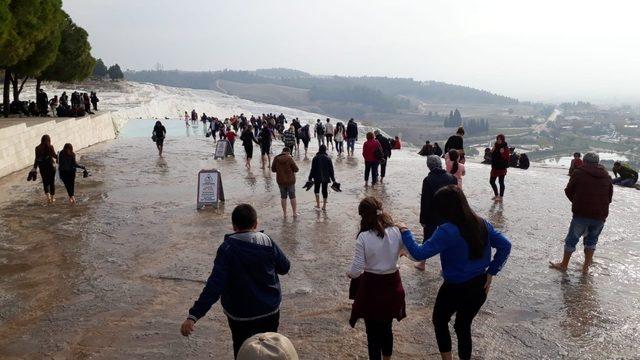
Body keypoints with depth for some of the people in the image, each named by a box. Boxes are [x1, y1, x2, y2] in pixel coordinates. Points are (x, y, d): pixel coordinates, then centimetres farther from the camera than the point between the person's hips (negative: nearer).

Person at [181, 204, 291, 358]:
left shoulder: (227, 248, -18)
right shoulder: (267, 242, -10)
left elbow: (214, 285, -26)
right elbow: (285, 267, 1)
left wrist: (194, 315, -28)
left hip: (241, 316, -2)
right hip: (270, 311, 3)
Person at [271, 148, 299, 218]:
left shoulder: (276, 158, -4)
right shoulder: (289, 158, -14)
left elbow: (273, 169, 4)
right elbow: (296, 169, -11)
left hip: (280, 181, 3)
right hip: (290, 181, -2)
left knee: (283, 197, 13)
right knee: (292, 197, 11)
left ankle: (284, 213, 17)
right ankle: (294, 213, 18)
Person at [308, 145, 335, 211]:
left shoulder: (315, 158, -8)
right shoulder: (328, 158, -4)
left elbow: (313, 169, -6)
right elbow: (331, 169, 0)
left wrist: (310, 178, 1)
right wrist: (333, 179, 7)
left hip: (317, 178, -1)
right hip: (325, 178, 1)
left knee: (316, 189, 16)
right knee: (325, 191, 11)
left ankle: (318, 205, 5)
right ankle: (324, 206, 14)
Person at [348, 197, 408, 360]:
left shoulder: (364, 237, -20)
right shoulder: (396, 231, -11)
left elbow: (356, 270, -18)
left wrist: (349, 273, 4)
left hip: (371, 288, -4)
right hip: (392, 286, 4)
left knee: (373, 331, 14)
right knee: (387, 327, 25)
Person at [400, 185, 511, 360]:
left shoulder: (447, 231, -26)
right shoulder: (481, 224, -5)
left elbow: (419, 253, -28)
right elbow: (505, 246, 0)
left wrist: (405, 233, -14)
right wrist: (491, 272, 2)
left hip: (455, 288, -6)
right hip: (479, 287, 6)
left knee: (440, 321, 23)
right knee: (464, 326, 25)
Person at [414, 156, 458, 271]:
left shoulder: (428, 180, -16)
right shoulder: (452, 177, -4)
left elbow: (425, 201, -15)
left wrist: (423, 219, -7)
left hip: (432, 216, -3)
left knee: (427, 239, 13)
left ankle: (422, 263, 25)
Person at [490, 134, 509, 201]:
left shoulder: (505, 147, -8)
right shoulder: (495, 146, 11)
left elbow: (506, 158, -13)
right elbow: (492, 155, 15)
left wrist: (502, 153, -28)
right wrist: (492, 150, -3)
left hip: (502, 168, -7)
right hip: (495, 167, 7)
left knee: (501, 182, -1)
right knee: (491, 181, 10)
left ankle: (501, 196, 8)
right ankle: (496, 195, 25)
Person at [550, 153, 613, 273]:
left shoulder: (578, 173, -2)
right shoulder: (606, 176, 10)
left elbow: (568, 191, 4)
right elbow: (610, 197, 17)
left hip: (581, 214, -4)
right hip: (600, 215, 4)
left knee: (572, 239, 9)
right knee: (591, 240, 21)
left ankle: (564, 265, 18)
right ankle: (586, 266, 22)